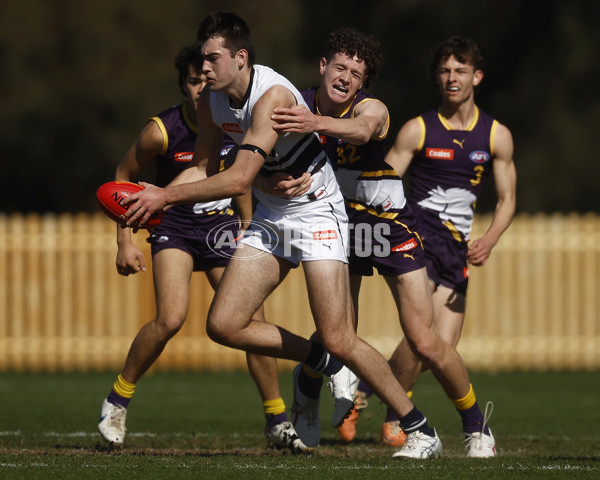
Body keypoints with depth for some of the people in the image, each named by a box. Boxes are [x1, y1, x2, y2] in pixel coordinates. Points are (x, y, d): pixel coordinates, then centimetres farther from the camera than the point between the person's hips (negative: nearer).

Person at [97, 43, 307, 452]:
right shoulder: (162, 131, -16)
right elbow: (124, 177, -3)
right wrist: (125, 241, -5)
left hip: (222, 228, 3)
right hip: (174, 229, -3)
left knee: (253, 322, -4)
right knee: (170, 319, -23)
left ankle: (277, 422, 10)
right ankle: (118, 401, -3)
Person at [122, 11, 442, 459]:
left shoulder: (273, 95, -27)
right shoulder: (211, 101, -2)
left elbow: (239, 179, -32)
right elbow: (203, 168, 10)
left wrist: (167, 195, -28)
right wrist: (157, 197, -8)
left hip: (317, 215, -8)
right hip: (270, 218, 8)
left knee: (339, 341, -14)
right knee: (223, 325, -5)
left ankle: (422, 432, -1)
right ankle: (326, 364, 13)